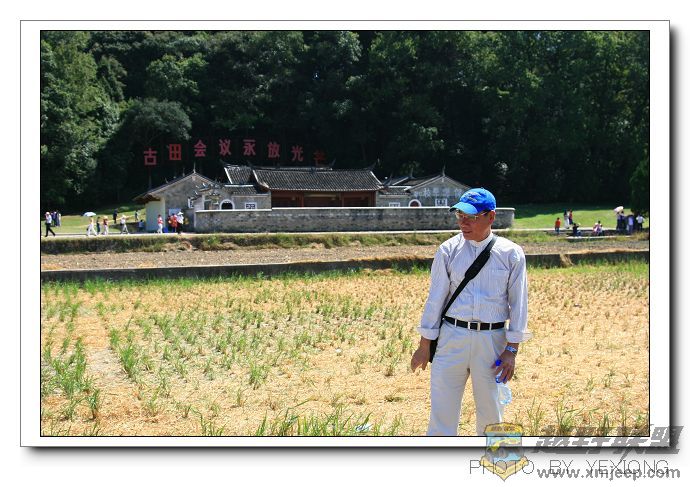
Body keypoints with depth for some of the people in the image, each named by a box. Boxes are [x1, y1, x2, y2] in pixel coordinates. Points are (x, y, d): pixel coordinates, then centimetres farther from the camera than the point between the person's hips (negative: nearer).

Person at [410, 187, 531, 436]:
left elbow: (518, 304, 1)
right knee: (442, 408, -1)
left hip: (492, 340, 0)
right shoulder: (448, 250, 1)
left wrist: (511, 350, -4)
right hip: (452, 336, 1)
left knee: (491, 411, 9)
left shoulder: (511, 254, -1)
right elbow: (435, 298, 4)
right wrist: (424, 345, 3)